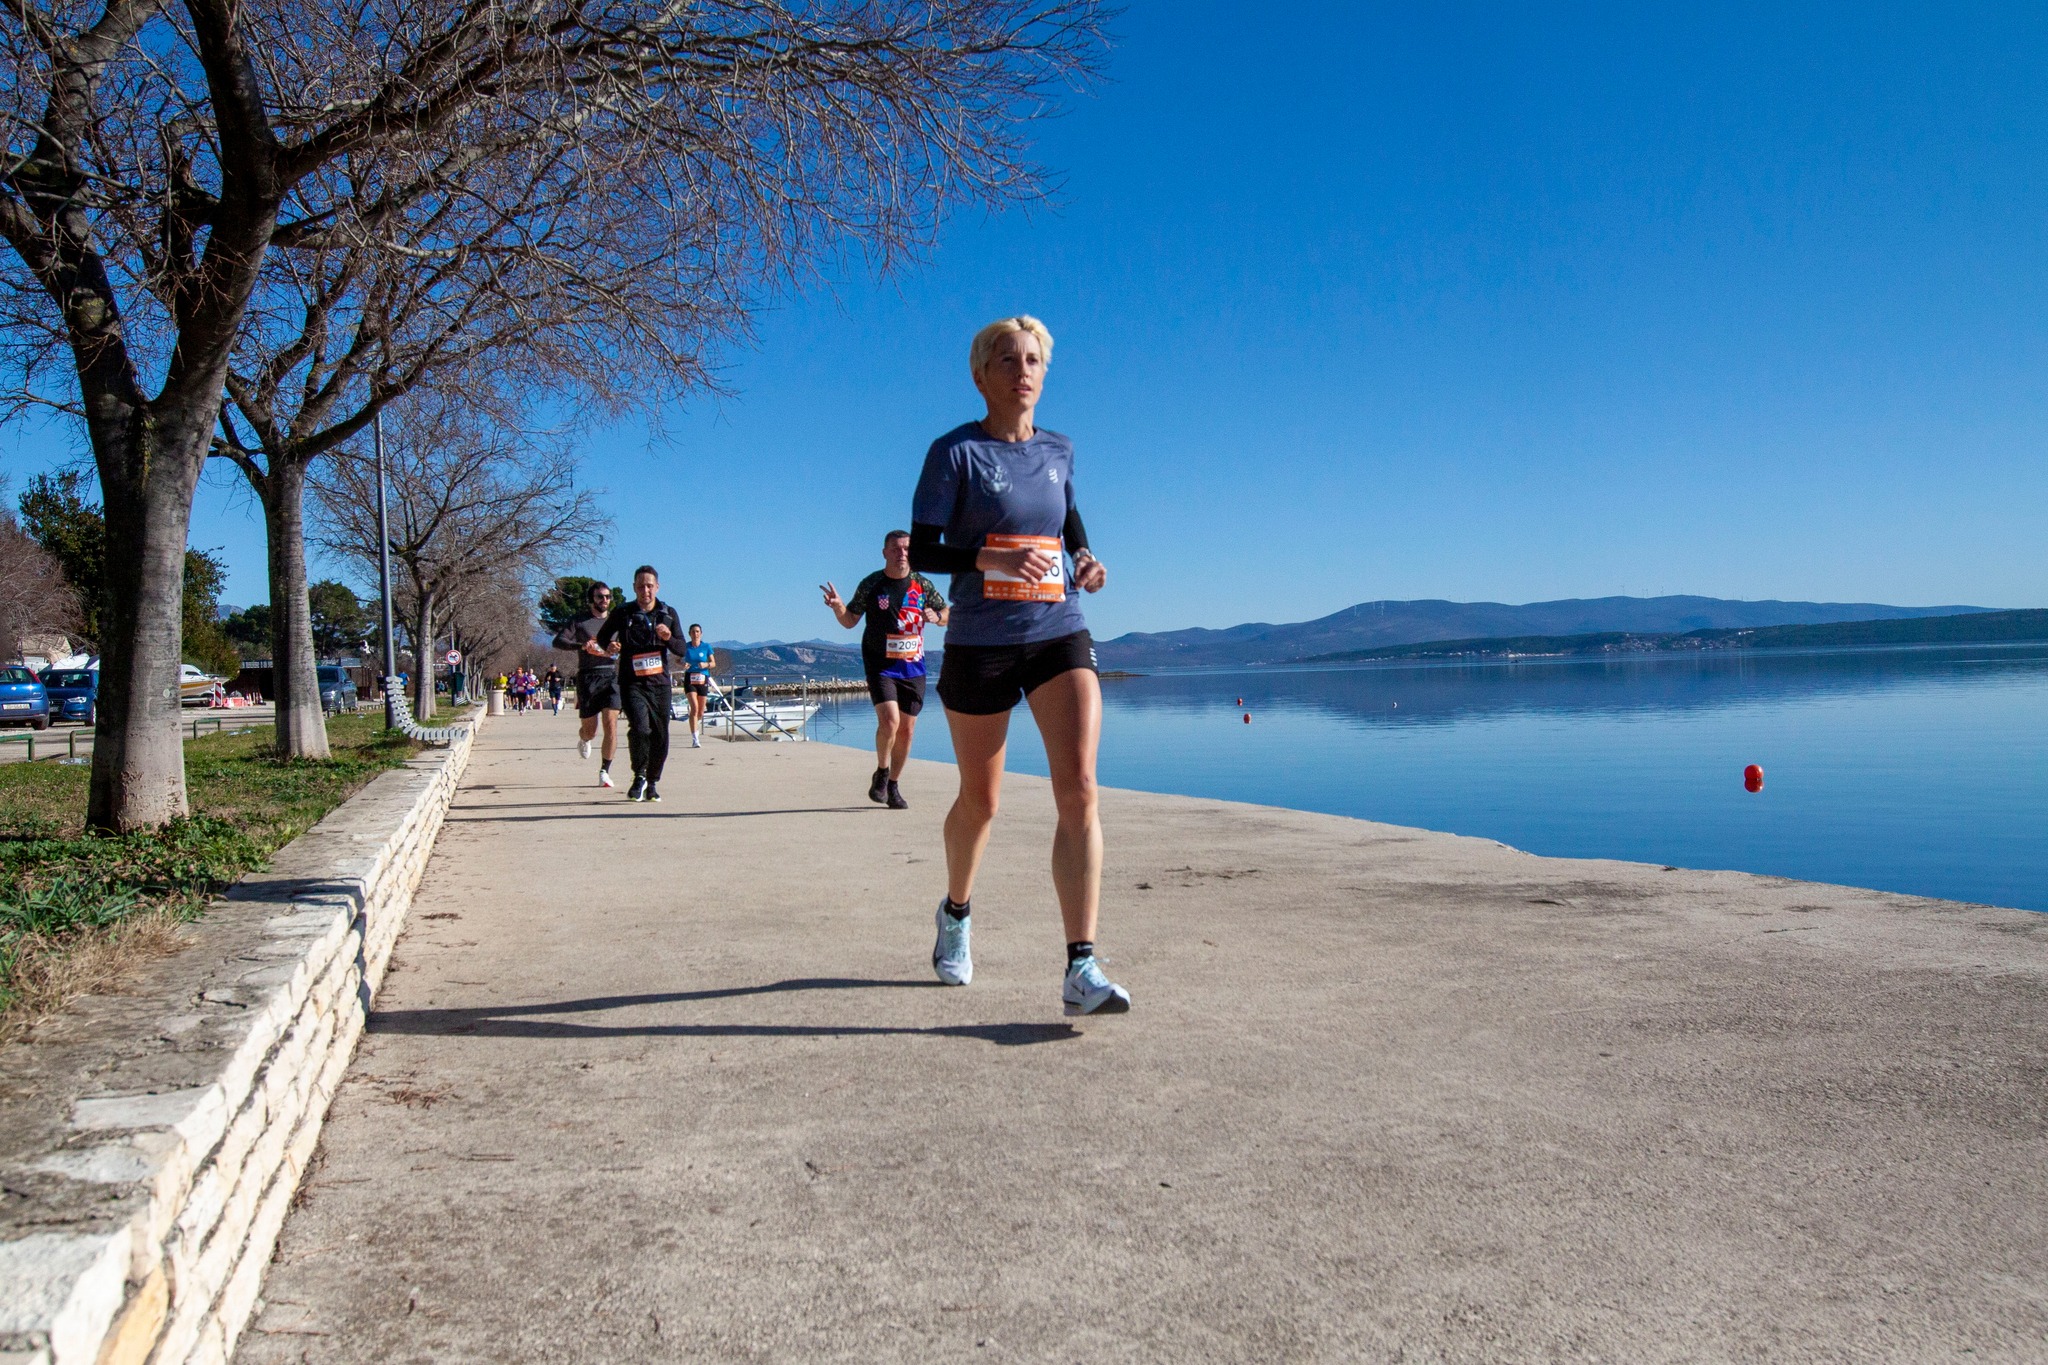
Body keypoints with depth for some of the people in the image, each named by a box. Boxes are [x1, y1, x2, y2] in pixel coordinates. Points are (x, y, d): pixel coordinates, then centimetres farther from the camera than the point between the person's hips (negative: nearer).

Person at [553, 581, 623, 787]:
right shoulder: (579, 622, 6)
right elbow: (558, 641, -5)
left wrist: (620, 648, -6)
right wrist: (581, 645, -22)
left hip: (612, 675, 1)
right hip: (588, 677, -1)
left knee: (611, 722, -13)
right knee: (590, 729, 4)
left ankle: (605, 770, -4)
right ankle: (583, 739, 44)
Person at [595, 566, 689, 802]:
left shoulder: (669, 614, 7)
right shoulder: (622, 613, 2)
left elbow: (682, 649, 6)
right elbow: (602, 636, 16)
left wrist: (668, 638, -14)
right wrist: (610, 646, -6)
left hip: (659, 683, 3)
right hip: (632, 682, -2)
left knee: (660, 737, 4)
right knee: (640, 728, -22)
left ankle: (652, 782, 23)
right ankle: (639, 777, -2)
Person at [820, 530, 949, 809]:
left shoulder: (922, 585, 4)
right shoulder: (870, 585, -1)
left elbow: (948, 615, 12)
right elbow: (850, 621, 5)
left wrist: (936, 616, -11)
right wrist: (837, 606, -16)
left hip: (913, 668, 3)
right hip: (880, 667, -3)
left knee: (907, 729, 6)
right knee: (889, 720, -20)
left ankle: (893, 785, 22)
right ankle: (881, 773, 5)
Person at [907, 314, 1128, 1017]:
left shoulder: (1059, 451, 9)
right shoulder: (956, 451, -5)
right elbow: (922, 551, -9)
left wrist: (1085, 556, 6)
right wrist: (991, 558, -25)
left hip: (1061, 637, 3)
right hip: (980, 644, -3)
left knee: (1079, 790, -15)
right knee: (980, 801, 11)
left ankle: (1081, 971, -16)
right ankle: (955, 914, 41)